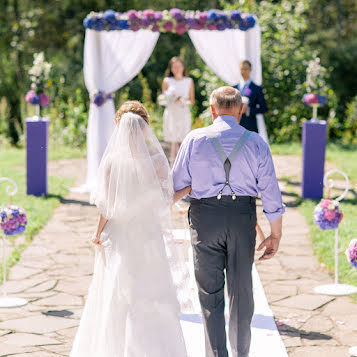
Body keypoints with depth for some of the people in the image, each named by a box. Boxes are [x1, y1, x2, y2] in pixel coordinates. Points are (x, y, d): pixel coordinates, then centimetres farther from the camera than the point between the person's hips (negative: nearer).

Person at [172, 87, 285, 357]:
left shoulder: (195, 139, -3)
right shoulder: (256, 143, 0)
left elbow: (177, 185, -1)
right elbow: (271, 192, 0)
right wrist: (275, 235, 7)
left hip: (205, 216, -1)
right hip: (243, 216, 1)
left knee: (210, 293, 8)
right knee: (241, 290, 12)